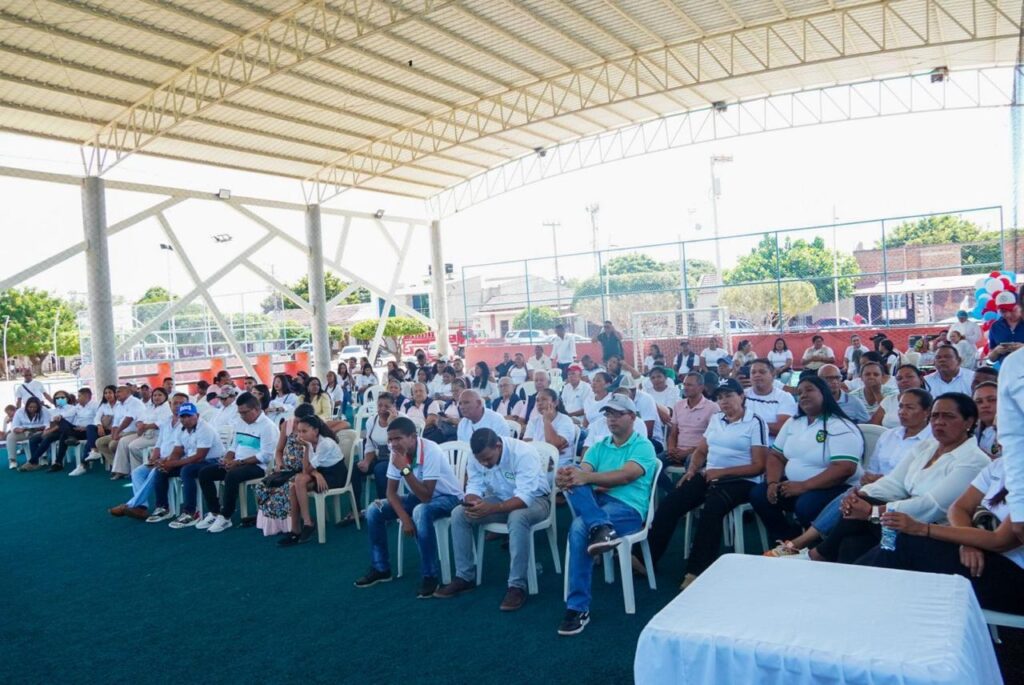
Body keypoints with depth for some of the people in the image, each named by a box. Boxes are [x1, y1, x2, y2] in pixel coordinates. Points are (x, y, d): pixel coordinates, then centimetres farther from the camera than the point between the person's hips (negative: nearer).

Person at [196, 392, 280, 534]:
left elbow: (266, 456, -20)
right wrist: (227, 459, -1)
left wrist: (240, 462, -20)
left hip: (257, 466, -9)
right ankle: (214, 513, -1)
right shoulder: (239, 422, 14)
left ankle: (225, 517, -21)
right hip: (237, 463, 9)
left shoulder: (267, 426, -14)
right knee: (204, 473, -3)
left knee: (231, 476, -35)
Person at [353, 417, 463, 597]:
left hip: (447, 497, -7)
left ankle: (429, 576, -24)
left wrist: (405, 469, -37)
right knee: (374, 510, -9)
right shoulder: (397, 453, -11)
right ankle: (380, 568, 6)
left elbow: (426, 496, -34)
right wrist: (404, 518, -21)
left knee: (421, 512, -39)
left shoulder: (430, 451, -31)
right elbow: (391, 491, -7)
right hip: (419, 496, 7)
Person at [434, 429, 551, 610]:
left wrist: (491, 509, -48)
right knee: (458, 514, -13)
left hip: (533, 499, -6)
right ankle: (465, 576, -2)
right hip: (500, 499, 6)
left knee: (517, 517, -39)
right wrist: (473, 503, -33)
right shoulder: (477, 457, -13)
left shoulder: (523, 453, -31)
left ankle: (517, 586, -28)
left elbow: (525, 497, -36)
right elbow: (474, 487, -9)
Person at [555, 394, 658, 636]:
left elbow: (626, 475, -16)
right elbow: (582, 472, 1)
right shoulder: (599, 447, 20)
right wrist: (566, 476, -26)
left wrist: (587, 477, -29)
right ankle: (601, 527, -46)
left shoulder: (643, 446, 4)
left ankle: (578, 608, -25)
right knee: (572, 480, -24)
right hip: (596, 502, 5)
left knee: (579, 527, -32)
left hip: (628, 508, -5)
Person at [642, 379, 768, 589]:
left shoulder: (755, 423, -2)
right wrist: (691, 470, -1)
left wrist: (722, 472, -15)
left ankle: (696, 571, -32)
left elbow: (759, 466, -8)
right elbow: (701, 450, 20)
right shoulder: (715, 419, 17)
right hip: (708, 476, 6)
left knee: (711, 508, -36)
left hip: (740, 481, -5)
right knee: (670, 502, -17)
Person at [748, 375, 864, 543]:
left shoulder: (841, 427, -12)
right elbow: (776, 456, 12)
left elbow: (845, 469, -23)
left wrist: (803, 486, -27)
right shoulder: (793, 423, 11)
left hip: (835, 489, -7)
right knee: (758, 494, -12)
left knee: (806, 506, -35)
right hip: (793, 485, 7)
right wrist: (773, 482, -10)